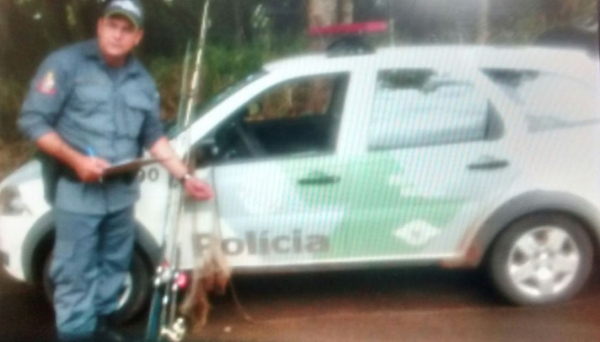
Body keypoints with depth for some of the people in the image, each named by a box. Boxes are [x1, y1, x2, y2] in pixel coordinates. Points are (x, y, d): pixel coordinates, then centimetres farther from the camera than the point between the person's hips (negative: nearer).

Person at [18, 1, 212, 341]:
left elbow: (154, 136, 12)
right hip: (77, 191, -5)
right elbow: (32, 120, -10)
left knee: (114, 266, 17)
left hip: (123, 192, 5)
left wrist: (185, 176, 3)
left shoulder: (143, 81, 8)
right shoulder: (66, 63, -7)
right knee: (76, 274, 0)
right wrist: (76, 160, -21)